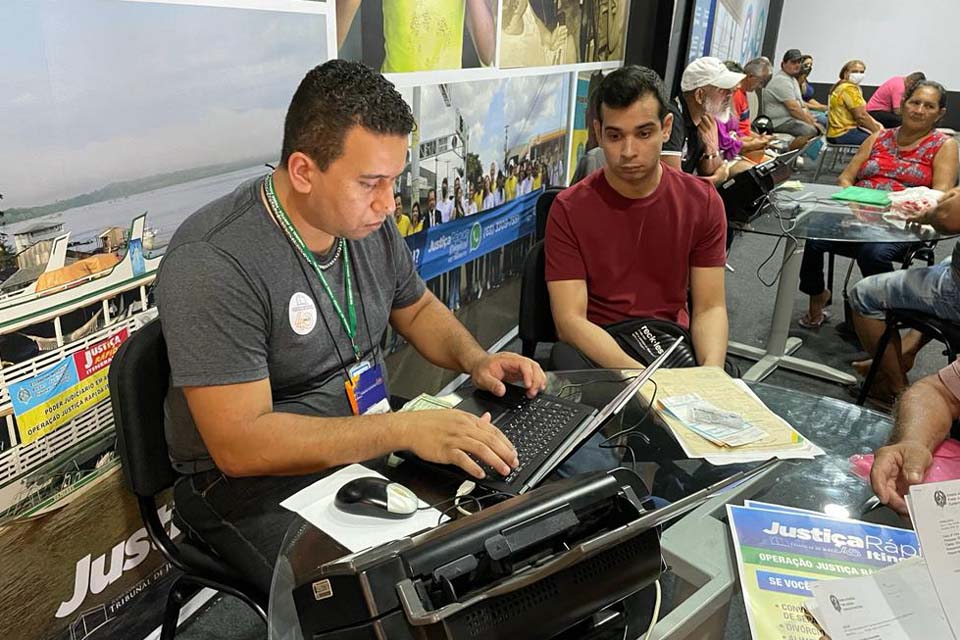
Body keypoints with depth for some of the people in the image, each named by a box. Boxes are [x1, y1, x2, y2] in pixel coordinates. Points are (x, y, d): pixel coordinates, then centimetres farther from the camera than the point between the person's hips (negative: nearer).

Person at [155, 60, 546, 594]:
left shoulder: (368, 222, -2)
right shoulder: (212, 263, -25)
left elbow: (418, 308, 16)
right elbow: (239, 444, -27)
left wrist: (474, 359, -4)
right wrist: (403, 430, -32)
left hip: (370, 443, 7)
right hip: (255, 483, -6)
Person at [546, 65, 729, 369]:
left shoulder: (702, 203, -1)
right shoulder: (569, 210, -9)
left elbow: (710, 308, -1)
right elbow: (570, 321, -15)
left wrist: (711, 373, -22)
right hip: (595, 354, -1)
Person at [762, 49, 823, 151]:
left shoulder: (793, 79, 23)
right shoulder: (782, 80, -12)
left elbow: (802, 105, 21)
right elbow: (793, 108, -19)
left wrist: (813, 122, 8)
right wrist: (811, 123, -13)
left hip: (790, 119, 11)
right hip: (780, 122, -11)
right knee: (810, 131, -30)